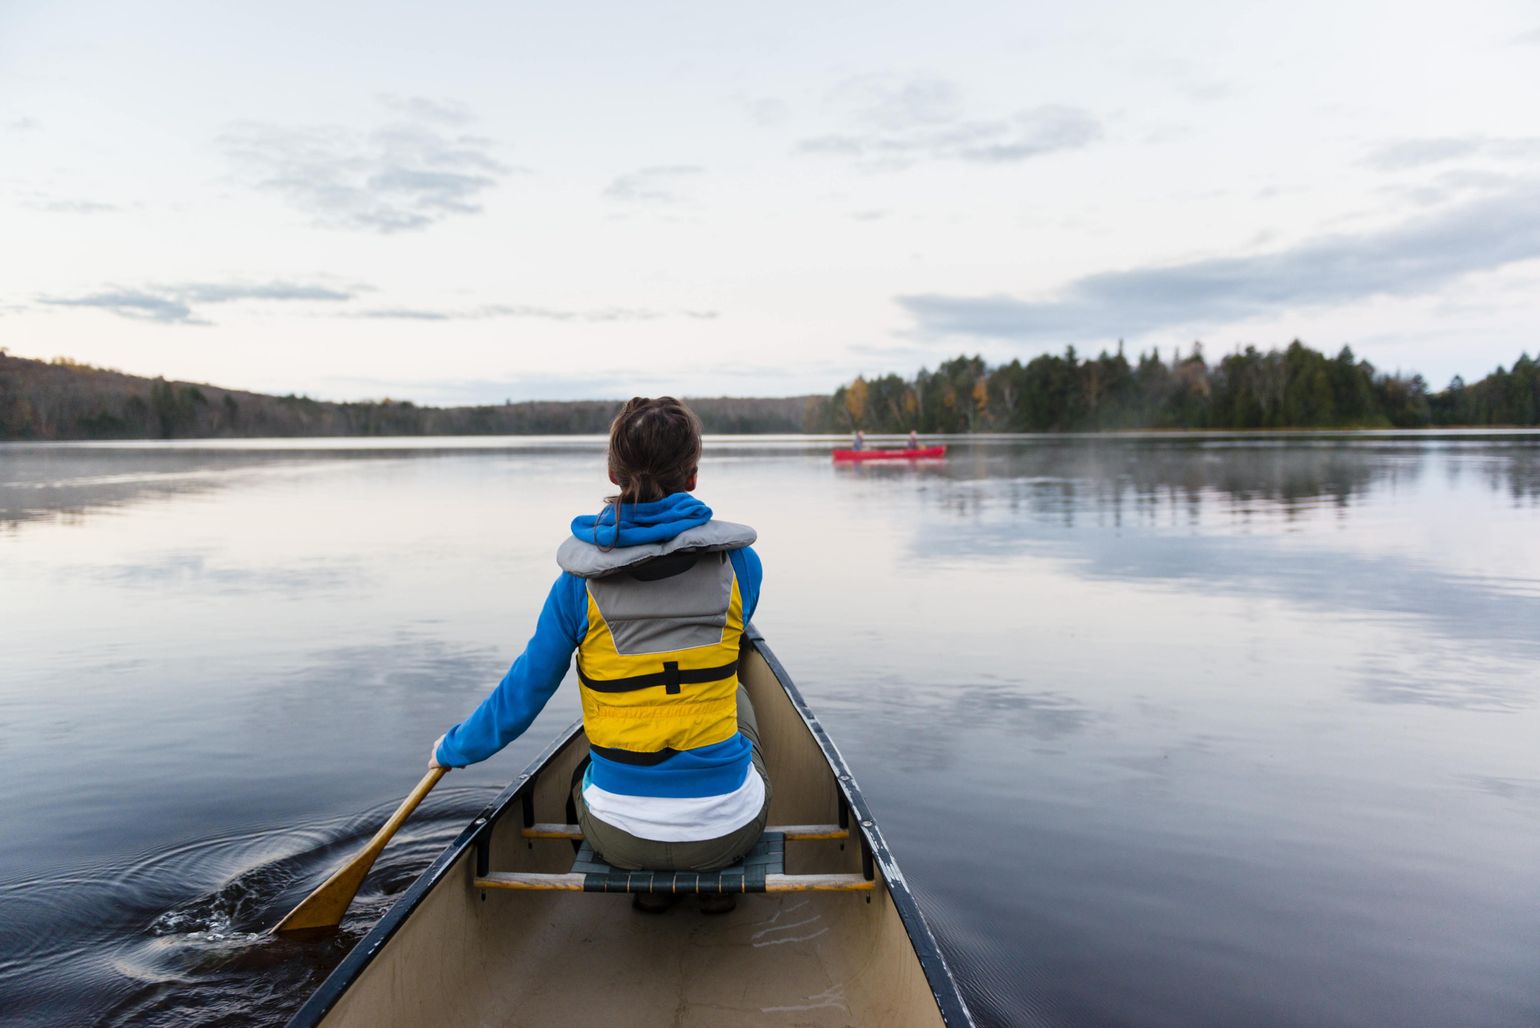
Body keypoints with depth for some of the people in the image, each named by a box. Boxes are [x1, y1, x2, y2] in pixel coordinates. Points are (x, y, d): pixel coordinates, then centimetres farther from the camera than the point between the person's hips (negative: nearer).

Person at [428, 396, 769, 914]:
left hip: (621, 835, 1)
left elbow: (520, 697, -1)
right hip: (728, 827, 0)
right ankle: (717, 878, 31)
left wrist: (452, 749, 18)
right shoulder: (738, 563, -6)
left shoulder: (580, 582, -9)